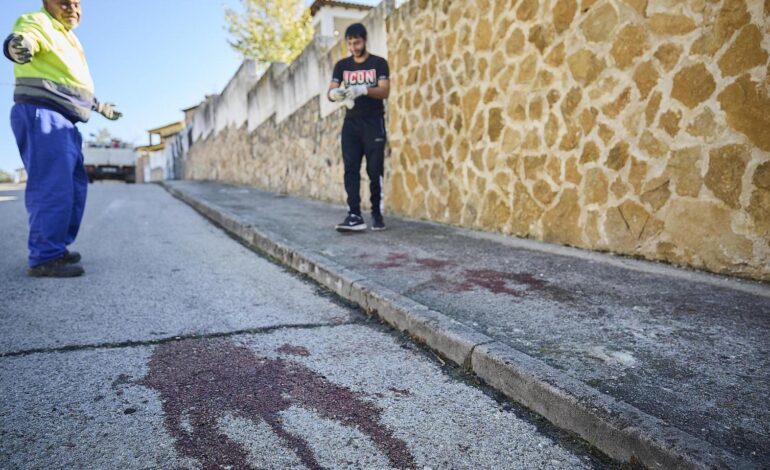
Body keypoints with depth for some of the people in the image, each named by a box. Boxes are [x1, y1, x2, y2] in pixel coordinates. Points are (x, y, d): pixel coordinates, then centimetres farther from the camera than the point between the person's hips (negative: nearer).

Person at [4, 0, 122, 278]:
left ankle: (56, 248, 20)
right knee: (54, 186, -18)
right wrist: (18, 45, -46)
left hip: (63, 122, 10)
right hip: (42, 115, -10)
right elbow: (24, 38, -23)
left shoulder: (67, 39, 29)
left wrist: (100, 107, 50)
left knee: (75, 187, 12)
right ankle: (44, 258, -17)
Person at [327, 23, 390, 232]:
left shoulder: (378, 63, 2)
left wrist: (363, 90, -28)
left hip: (373, 123, -3)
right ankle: (354, 216, -9)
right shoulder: (342, 65, 12)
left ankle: (377, 215, 5)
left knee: (375, 170, -3)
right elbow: (331, 91, 4)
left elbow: (385, 91, -10)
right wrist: (334, 93, -21)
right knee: (351, 170, -7)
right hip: (351, 123, 3)